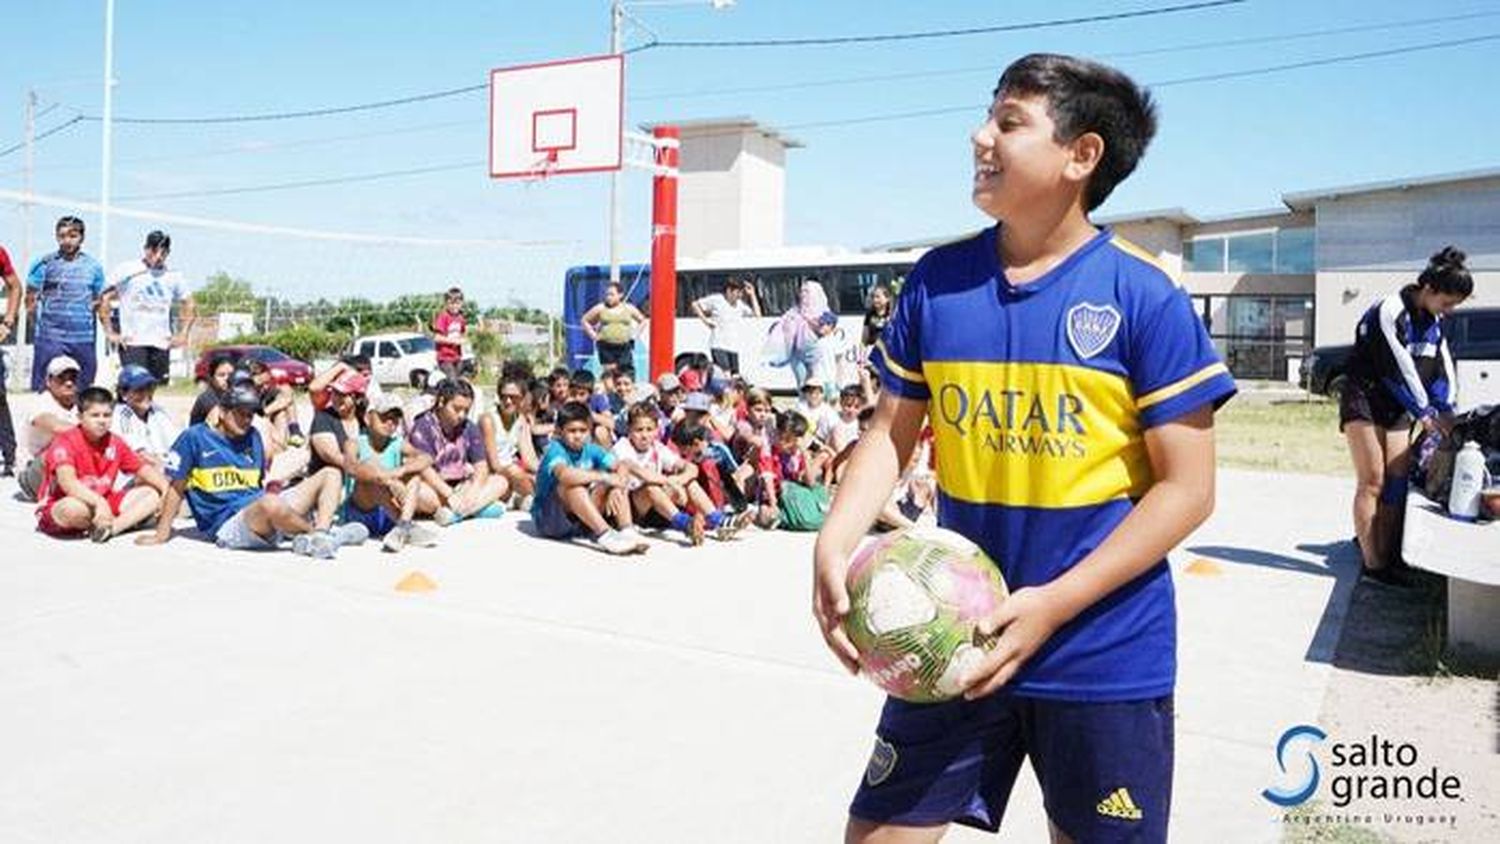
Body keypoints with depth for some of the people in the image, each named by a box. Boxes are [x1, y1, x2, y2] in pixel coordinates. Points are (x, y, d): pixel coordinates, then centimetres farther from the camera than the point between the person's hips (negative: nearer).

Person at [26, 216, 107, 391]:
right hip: (50, 338, -3)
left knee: (85, 389, 7)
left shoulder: (93, 266, 9)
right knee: (43, 389, -1)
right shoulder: (45, 264, 0)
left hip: (84, 338, 3)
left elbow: (100, 301, 15)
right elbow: (30, 299, 2)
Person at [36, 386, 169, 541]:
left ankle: (111, 527, -28)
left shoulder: (115, 443, 3)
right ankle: (128, 521, -13)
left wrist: (167, 489, -13)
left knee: (151, 494, -5)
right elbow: (67, 482, -33)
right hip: (56, 510, -7)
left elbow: (143, 469, 7)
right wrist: (98, 501, -46)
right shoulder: (65, 441, -17)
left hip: (103, 504, 7)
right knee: (73, 508, -41)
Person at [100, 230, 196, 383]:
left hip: (161, 344, 4)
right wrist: (110, 332, -6)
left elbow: (189, 305, 22)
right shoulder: (127, 271, 3)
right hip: (133, 343, -3)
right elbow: (104, 298, 0)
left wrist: (182, 334, 10)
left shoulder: (173, 277, 13)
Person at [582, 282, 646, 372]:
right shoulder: (600, 308, 2)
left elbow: (642, 321, 18)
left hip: (625, 346, 1)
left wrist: (635, 334, 6)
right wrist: (593, 335, 1)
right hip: (605, 346, -1)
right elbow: (585, 320, 10)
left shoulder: (629, 308, 6)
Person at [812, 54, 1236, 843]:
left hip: (1105, 655, -3)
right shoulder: (935, 280, 1)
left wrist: (1053, 605, -19)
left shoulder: (1145, 296, -11)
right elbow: (889, 434, 7)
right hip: (956, 640, 3)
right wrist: (834, 545, -11)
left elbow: (1186, 489, -10)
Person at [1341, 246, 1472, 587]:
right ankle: (1372, 564, -7)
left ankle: (1386, 557, 6)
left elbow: (1443, 365, 8)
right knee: (1372, 481, -9)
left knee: (1396, 480, 2)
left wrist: (1445, 410, -4)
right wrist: (1424, 412, -17)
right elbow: (1400, 368, -21)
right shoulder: (1389, 312, -19)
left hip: (1396, 408, 8)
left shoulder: (1433, 321, 8)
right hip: (1364, 402, -8)